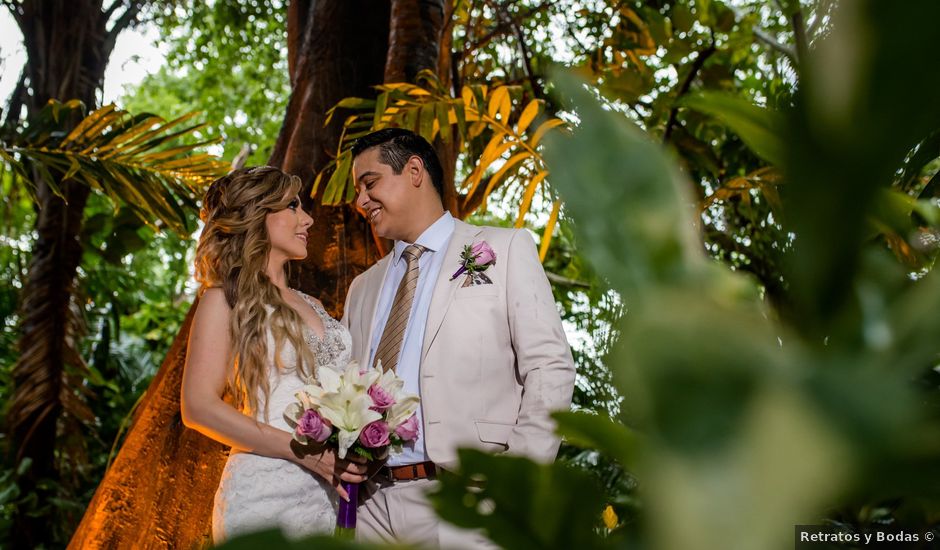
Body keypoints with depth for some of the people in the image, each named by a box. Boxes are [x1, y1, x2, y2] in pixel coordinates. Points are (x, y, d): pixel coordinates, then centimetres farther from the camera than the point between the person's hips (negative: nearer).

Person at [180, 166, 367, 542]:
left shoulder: (310, 305, 16)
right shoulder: (225, 300, -2)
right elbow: (199, 407, -10)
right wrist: (304, 452, -17)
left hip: (330, 495, 6)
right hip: (266, 495, -6)